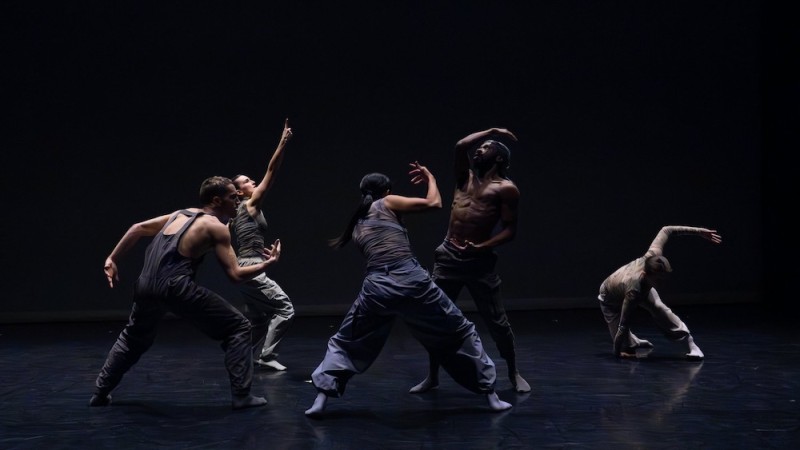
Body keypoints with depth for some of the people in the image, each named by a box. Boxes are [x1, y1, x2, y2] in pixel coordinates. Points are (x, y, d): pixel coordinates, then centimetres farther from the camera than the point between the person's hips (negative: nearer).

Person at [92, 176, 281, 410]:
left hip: (146, 286, 7)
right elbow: (235, 274, -2)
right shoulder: (216, 227, 3)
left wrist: (112, 259, 20)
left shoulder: (181, 214, 22)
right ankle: (241, 395, 0)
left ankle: (100, 392, 36)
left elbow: (139, 228, 18)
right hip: (176, 287, -7)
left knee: (134, 338, 33)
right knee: (238, 327, 5)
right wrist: (265, 264, 11)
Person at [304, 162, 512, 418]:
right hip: (410, 280, -3)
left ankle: (321, 399, 7)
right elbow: (434, 203, 7)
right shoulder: (388, 203, 11)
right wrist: (430, 178, 25)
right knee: (460, 334, 14)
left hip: (376, 287, 3)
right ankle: (491, 396, 17)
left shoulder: (357, 225, 25)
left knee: (345, 343, 22)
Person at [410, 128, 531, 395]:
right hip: (449, 255, 5)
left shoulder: (506, 188, 0)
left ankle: (514, 374, 17)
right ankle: (432, 377, 16)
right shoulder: (465, 177, 15)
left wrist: (482, 247, -19)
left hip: (479, 260, -4)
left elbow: (510, 230, -5)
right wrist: (492, 131, 7)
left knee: (497, 321, 1)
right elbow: (461, 146, -2)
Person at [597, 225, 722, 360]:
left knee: (658, 308, -20)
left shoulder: (653, 257, -38)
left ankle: (689, 342, -11)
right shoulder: (633, 291, -50)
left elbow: (665, 230, -21)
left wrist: (698, 231, -20)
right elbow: (623, 327, -40)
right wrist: (617, 352, -29)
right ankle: (637, 345, 20)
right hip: (611, 299, -5)